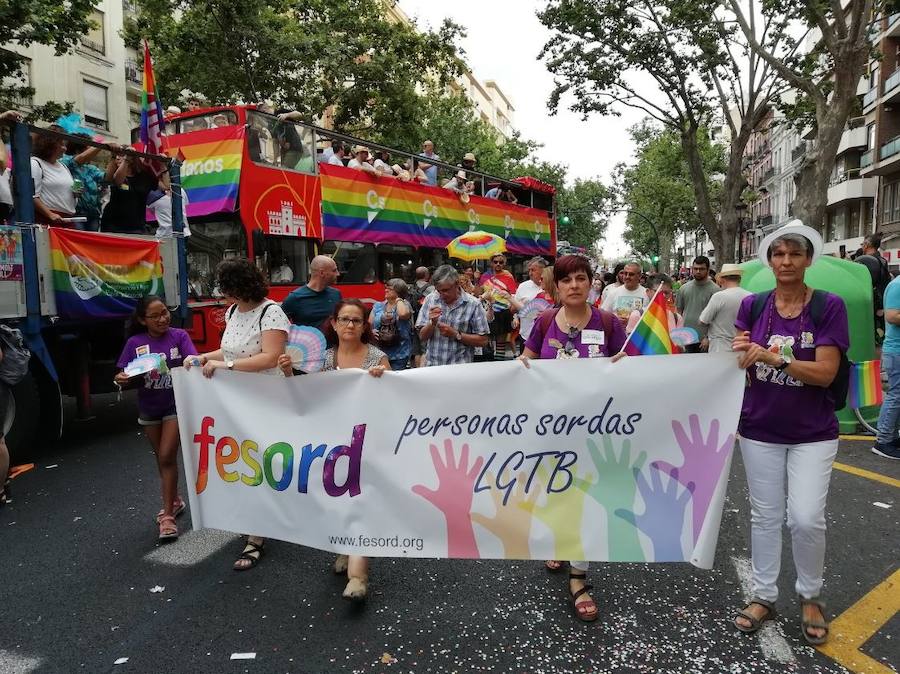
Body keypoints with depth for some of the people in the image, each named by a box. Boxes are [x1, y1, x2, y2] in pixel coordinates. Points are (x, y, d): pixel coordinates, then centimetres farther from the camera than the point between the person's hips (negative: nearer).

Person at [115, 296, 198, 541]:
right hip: (148, 409, 3)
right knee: (161, 457, 17)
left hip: (175, 405, -3)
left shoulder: (179, 336, -10)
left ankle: (168, 515, 2)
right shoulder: (135, 343, -5)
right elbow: (126, 376, -1)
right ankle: (174, 501, 37)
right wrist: (122, 380, -24)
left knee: (167, 457, -7)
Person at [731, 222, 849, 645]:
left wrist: (774, 358, -28)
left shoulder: (829, 306, -9)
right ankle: (763, 596, 27)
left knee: (807, 518, -3)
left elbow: (826, 373, -16)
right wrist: (740, 354, -25)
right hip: (759, 430, 2)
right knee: (764, 516, 10)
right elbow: (740, 365, -2)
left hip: (812, 433, -2)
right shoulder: (752, 305, -2)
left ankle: (810, 596, 24)